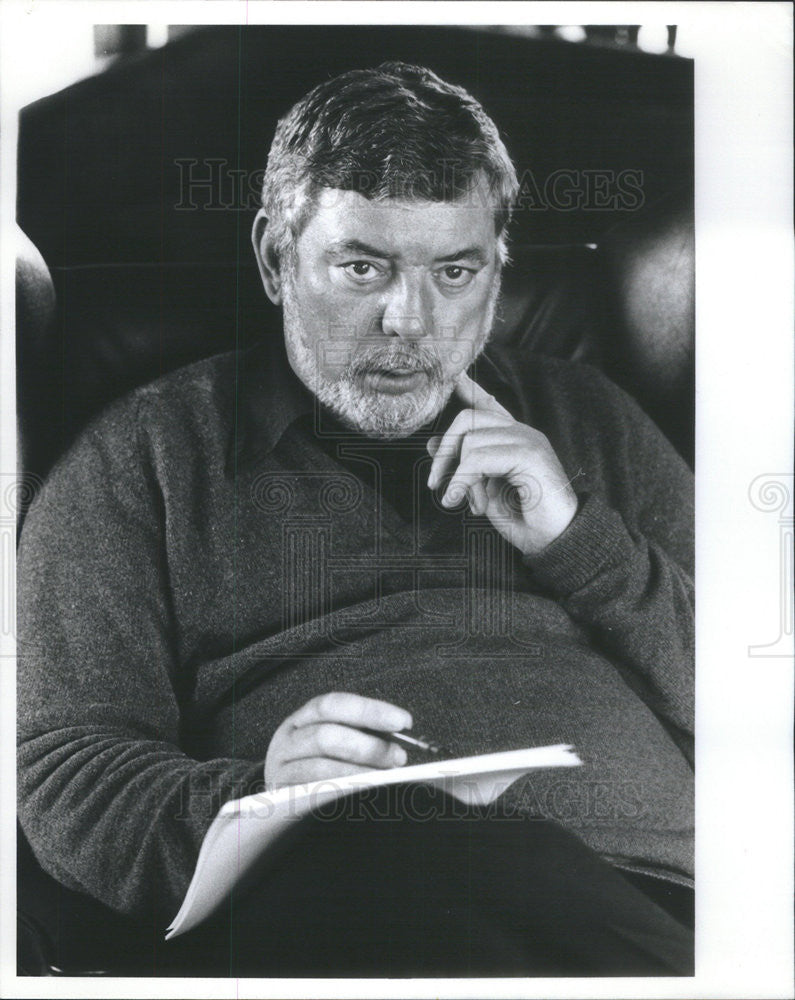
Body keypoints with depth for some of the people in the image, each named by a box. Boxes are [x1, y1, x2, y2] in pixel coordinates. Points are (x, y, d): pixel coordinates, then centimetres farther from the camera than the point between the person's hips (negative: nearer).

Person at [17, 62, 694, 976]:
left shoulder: (586, 422, 22)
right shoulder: (145, 455, 13)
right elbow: (62, 780, 6)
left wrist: (579, 541, 3)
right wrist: (254, 804, -16)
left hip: (647, 891, 4)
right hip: (330, 907, -3)